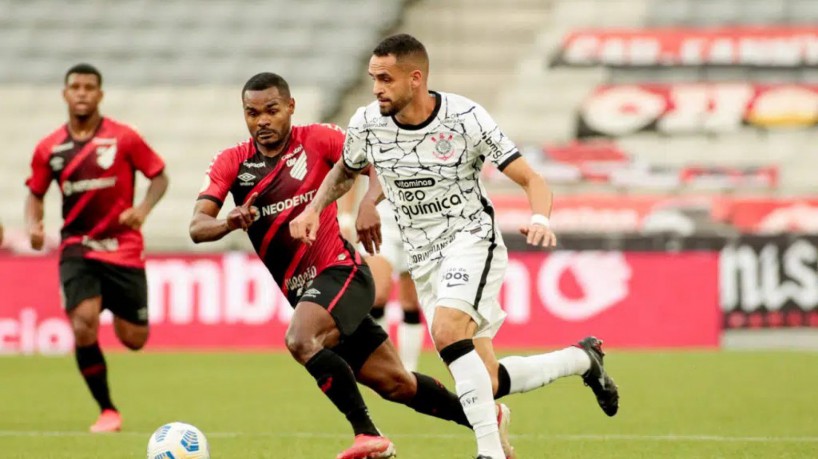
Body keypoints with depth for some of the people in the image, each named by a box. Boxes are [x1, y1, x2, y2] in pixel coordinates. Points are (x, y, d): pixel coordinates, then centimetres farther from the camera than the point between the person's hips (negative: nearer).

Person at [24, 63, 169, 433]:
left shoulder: (123, 138, -6)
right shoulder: (50, 148, 1)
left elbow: (159, 176, 2)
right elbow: (35, 193, 13)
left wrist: (143, 208, -17)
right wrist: (33, 224, -8)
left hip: (123, 247, -1)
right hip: (78, 248, 1)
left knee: (133, 340, 3)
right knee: (83, 327, -20)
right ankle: (107, 411, -4)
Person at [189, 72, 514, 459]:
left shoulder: (317, 140, -7)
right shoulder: (231, 163, 1)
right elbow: (197, 227, -10)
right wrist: (229, 223, -32)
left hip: (340, 270, -5)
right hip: (301, 290, 5)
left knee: (301, 340, -32)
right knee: (394, 383, 10)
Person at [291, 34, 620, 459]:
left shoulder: (465, 119, -16)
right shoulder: (366, 124, -5)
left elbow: (532, 180, -12)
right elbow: (345, 170, 18)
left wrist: (540, 220, -32)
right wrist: (313, 209, 0)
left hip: (471, 237, -5)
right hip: (425, 259, 5)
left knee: (447, 330, -33)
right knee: (488, 383, 1)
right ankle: (581, 357, 28)